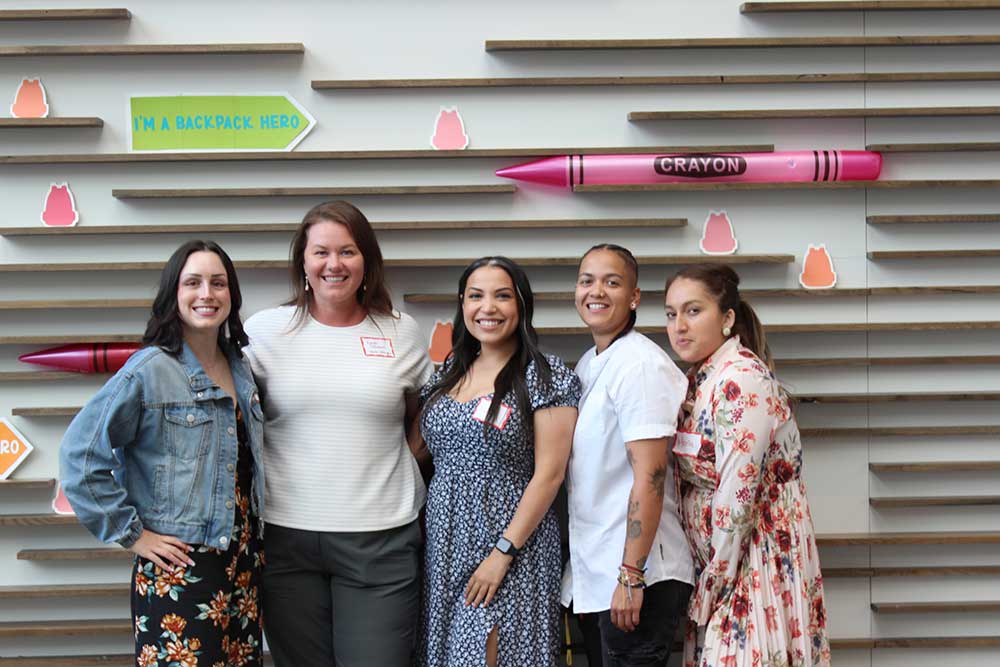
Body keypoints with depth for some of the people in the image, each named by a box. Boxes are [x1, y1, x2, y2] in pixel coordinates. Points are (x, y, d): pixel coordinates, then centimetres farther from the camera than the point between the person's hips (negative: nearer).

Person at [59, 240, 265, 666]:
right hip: (177, 565, -6)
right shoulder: (148, 371, -12)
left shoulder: (240, 366, 8)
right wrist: (129, 533, -12)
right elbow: (79, 454, -14)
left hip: (242, 561, 6)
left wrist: (254, 537, 13)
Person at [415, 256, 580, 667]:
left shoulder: (546, 377, -7)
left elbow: (549, 475, -12)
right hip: (445, 548, 6)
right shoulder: (449, 374, 11)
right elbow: (413, 446, 17)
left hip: (511, 545, -6)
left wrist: (503, 552, -16)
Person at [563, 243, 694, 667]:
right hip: (592, 576, 9)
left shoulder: (640, 365, -15)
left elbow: (649, 477, -20)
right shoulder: (588, 365, 12)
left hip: (638, 578, -9)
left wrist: (630, 577, -21)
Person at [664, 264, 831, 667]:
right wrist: (704, 585, 8)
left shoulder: (741, 381, -17)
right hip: (715, 560, 8)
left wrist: (709, 590, -13)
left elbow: (737, 498, -20)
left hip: (755, 561, -8)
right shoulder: (700, 380, 10)